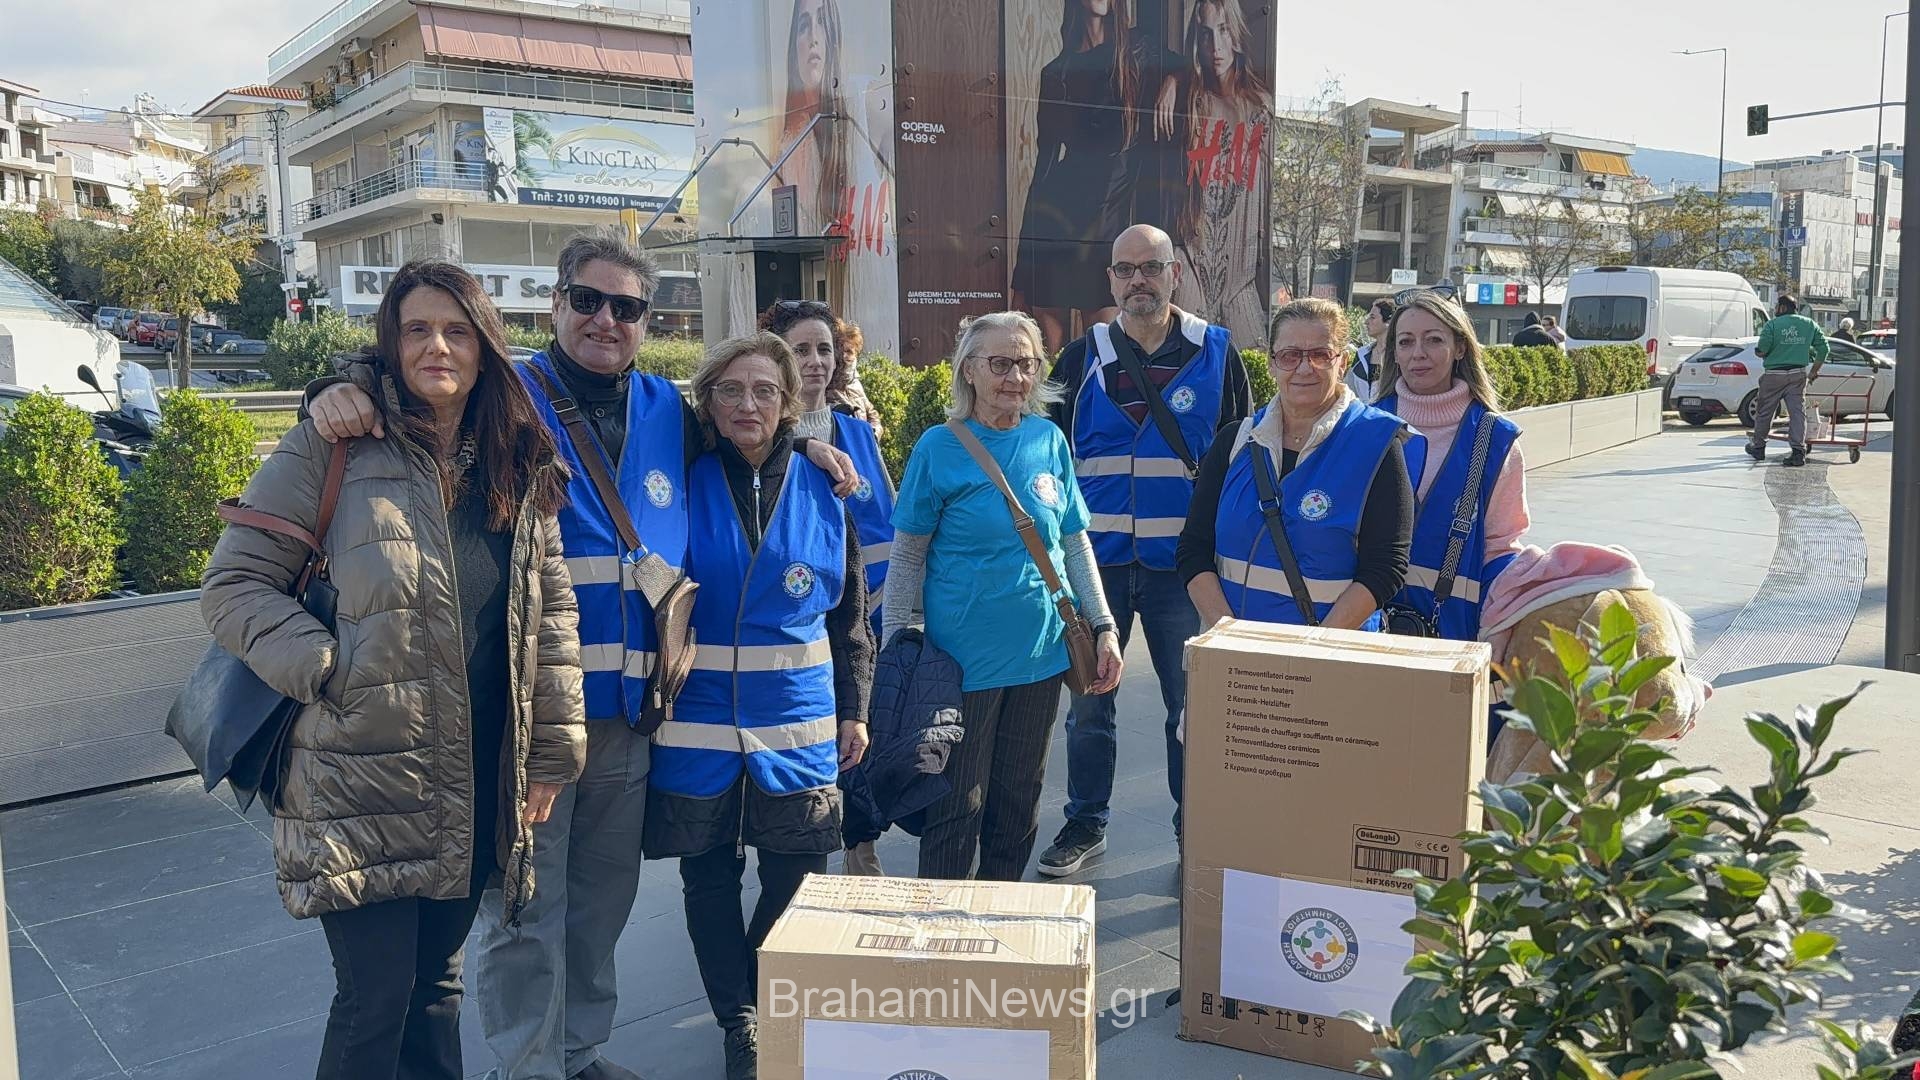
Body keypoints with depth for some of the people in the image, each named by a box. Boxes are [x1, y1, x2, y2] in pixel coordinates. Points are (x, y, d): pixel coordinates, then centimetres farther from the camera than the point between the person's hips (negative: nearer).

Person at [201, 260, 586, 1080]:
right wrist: (324, 669, -18)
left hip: (478, 789, 4)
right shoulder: (330, 448, -5)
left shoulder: (520, 468, 8)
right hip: (361, 782, -4)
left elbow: (551, 614, 10)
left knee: (437, 984, 17)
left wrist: (552, 756, 7)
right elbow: (233, 584, -4)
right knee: (374, 998, 0)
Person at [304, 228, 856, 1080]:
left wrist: (802, 443, 14)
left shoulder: (666, 409, 12)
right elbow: (402, 380, -7)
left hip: (627, 702, 5)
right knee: (527, 904, 3)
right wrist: (342, 390, -28)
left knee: (602, 896, 18)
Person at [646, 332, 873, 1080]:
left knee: (796, 880, 6)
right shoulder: (684, 487, -2)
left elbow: (851, 614, 9)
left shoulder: (822, 492, 3)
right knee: (710, 880, 9)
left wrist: (854, 709, 8)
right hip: (699, 724, -1)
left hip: (799, 726, 1)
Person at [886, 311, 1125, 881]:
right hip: (965, 657, -4)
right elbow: (907, 557, -4)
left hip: (1041, 651, 4)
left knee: (1020, 803, 16)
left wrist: (1104, 627, 5)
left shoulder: (1049, 440, 3)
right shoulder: (939, 447, -8)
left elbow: (1075, 542, 10)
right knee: (958, 809, 4)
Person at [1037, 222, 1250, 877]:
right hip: (1096, 560, 2)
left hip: (1183, 562, -1)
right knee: (1088, 701, 10)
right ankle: (1086, 823, 25)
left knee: (1193, 704, 6)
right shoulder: (1083, 357, 5)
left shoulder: (1215, 352, 2)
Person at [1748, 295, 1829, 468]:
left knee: (1764, 412, 10)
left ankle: (1758, 447, 22)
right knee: (1798, 412, 2)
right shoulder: (1810, 324, 9)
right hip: (1798, 375, 4)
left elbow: (1762, 349, -14)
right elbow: (1823, 347, 7)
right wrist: (1814, 370, 16)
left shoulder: (1772, 324, -5)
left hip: (1774, 375, -3)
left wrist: (1757, 352, 10)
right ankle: (1799, 452, -6)